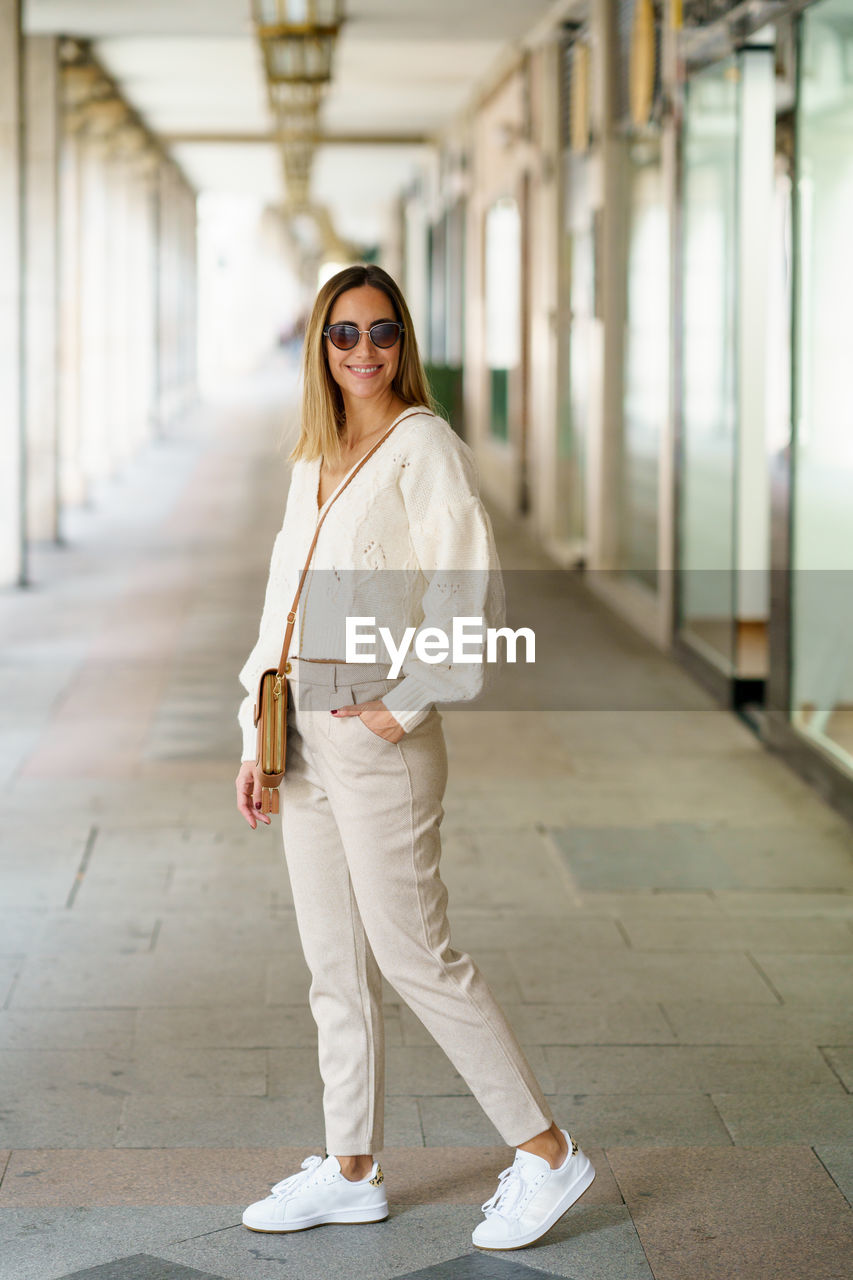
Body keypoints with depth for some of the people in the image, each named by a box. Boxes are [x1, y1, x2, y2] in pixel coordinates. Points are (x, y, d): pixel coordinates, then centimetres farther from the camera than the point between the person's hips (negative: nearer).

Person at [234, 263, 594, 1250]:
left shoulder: (423, 446, -8)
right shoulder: (312, 463, 15)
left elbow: (469, 588, -17)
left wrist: (407, 701, -15)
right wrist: (256, 741, 14)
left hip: (376, 733, -8)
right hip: (304, 730, 8)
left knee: (414, 956, -4)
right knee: (334, 961, 12)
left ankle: (546, 1151, 7)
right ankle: (351, 1172, 22)